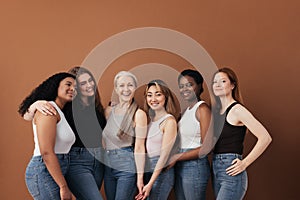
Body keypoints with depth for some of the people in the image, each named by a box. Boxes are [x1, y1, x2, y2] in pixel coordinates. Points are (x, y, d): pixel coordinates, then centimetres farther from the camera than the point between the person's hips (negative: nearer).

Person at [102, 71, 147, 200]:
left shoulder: (139, 114, -10)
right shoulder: (109, 110, 8)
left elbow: (139, 147, -12)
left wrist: (140, 177, -14)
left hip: (127, 166, -6)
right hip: (108, 165, 6)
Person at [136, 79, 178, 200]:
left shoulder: (169, 121, -11)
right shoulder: (150, 118, 9)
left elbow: (164, 155, -14)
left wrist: (150, 184, -16)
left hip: (161, 172, -6)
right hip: (147, 171, 6)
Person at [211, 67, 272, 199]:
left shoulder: (237, 110, -10)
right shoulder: (216, 111, 12)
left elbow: (265, 138, -16)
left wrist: (245, 163, -15)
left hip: (231, 173, -8)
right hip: (216, 171, 8)